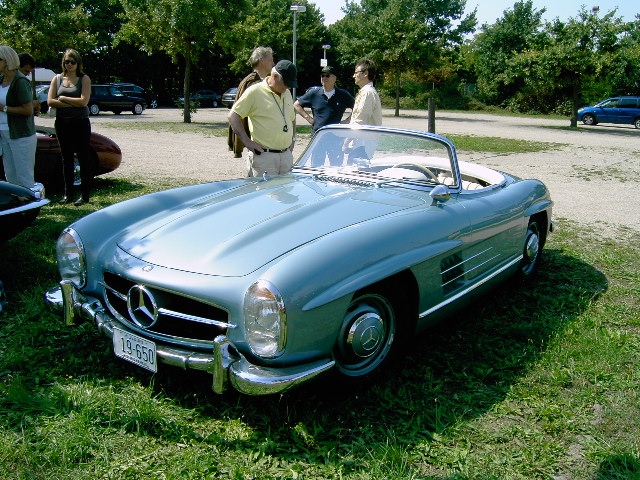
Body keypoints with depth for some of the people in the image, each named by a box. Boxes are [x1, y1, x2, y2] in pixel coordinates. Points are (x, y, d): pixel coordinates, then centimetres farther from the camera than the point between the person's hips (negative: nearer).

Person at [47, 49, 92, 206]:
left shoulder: (84, 79, -2)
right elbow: (50, 101, -1)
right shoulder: (57, 79, 9)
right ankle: (68, 193, 16)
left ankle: (85, 194, 5)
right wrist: (73, 104, -10)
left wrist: (62, 99, -6)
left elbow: (84, 101, -14)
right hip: (62, 122, 4)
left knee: (83, 158, 0)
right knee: (66, 158, 9)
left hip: (80, 122, -4)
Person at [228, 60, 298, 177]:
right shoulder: (255, 92, -7)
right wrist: (247, 141, -13)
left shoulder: (287, 93, 16)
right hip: (264, 156, -7)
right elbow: (233, 116, -9)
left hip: (287, 155, 7)